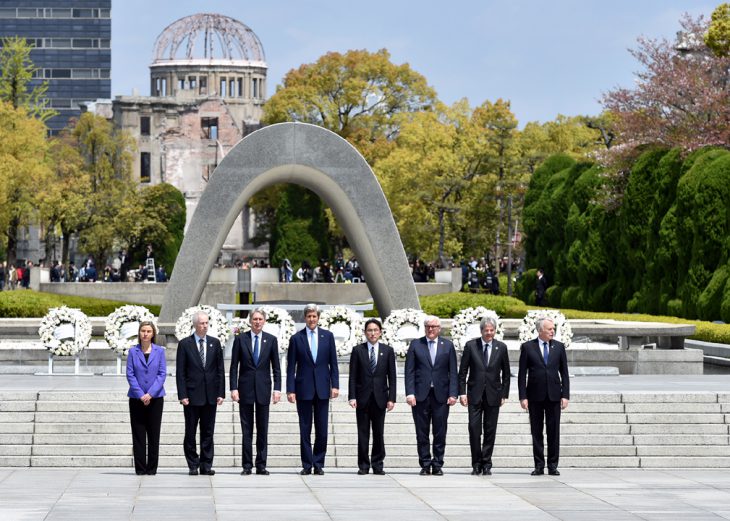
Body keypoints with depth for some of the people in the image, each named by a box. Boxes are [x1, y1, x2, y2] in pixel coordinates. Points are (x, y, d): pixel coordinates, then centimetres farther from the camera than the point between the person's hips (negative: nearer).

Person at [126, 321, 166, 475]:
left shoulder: (159, 351, 3)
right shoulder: (133, 352, 3)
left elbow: (162, 374, -1)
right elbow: (130, 374, -1)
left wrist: (150, 394, -12)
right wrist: (140, 395, -11)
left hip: (155, 398, 0)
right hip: (137, 399, 0)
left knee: (154, 434, 1)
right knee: (138, 434, 0)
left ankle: (152, 468, 6)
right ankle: (140, 468, 5)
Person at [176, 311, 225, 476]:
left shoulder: (215, 343, 7)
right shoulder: (185, 344, 0)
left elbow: (220, 370, 8)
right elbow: (180, 372, -2)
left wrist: (221, 393, 1)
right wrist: (182, 395, -9)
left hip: (210, 395, 2)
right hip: (192, 394, -2)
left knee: (208, 432, 5)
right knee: (190, 432, 2)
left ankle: (206, 465, 9)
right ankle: (193, 465, 9)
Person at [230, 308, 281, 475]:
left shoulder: (271, 340, 4)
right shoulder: (240, 339, 2)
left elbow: (276, 367, 5)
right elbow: (234, 366, 2)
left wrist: (277, 389, -3)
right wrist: (233, 388, -6)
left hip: (263, 389, 1)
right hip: (245, 388, -1)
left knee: (263, 429, 4)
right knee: (246, 429, 1)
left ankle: (261, 465, 8)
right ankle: (247, 465, 4)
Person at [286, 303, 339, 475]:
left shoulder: (327, 336, 6)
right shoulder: (296, 338, 2)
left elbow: (333, 363, 7)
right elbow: (291, 367, 1)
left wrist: (335, 385, -1)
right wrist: (290, 390, -5)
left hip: (322, 388, 1)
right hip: (303, 388, -1)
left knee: (322, 429, 2)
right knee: (305, 429, 2)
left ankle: (318, 464, 10)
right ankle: (307, 464, 8)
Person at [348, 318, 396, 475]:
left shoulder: (388, 351, 6)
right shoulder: (358, 350, 3)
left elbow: (392, 377, 5)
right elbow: (353, 376, 1)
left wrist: (391, 398, -2)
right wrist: (352, 397, -7)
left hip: (380, 397, 1)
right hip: (363, 397, -1)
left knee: (379, 433, 3)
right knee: (363, 433, 2)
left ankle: (377, 465, 10)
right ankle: (363, 465, 7)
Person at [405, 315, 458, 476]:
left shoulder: (448, 345, 8)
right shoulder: (415, 345, 6)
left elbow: (453, 372, 5)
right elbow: (409, 371, 2)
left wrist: (453, 394, -4)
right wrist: (410, 393, -8)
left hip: (441, 395, 0)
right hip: (421, 395, 0)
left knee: (440, 433, 1)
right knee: (422, 433, 2)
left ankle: (437, 465, 8)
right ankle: (425, 465, 9)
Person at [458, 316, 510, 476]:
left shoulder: (501, 347, 4)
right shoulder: (471, 346, 1)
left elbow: (506, 373, 9)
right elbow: (463, 371, 2)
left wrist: (504, 394, 4)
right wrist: (462, 392, -4)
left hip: (493, 395, 1)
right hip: (475, 395, -1)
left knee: (490, 431, 3)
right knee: (474, 429, -5)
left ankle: (486, 464, 11)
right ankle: (476, 464, 4)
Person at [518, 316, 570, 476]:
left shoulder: (559, 347, 6)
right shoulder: (527, 347, 1)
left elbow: (564, 372, 7)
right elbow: (522, 374, 0)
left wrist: (565, 395, -2)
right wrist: (523, 397, -7)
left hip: (554, 395, 1)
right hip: (535, 395, -1)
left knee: (553, 431, 2)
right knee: (536, 432, 3)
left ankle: (552, 465, 8)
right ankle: (539, 465, 9)